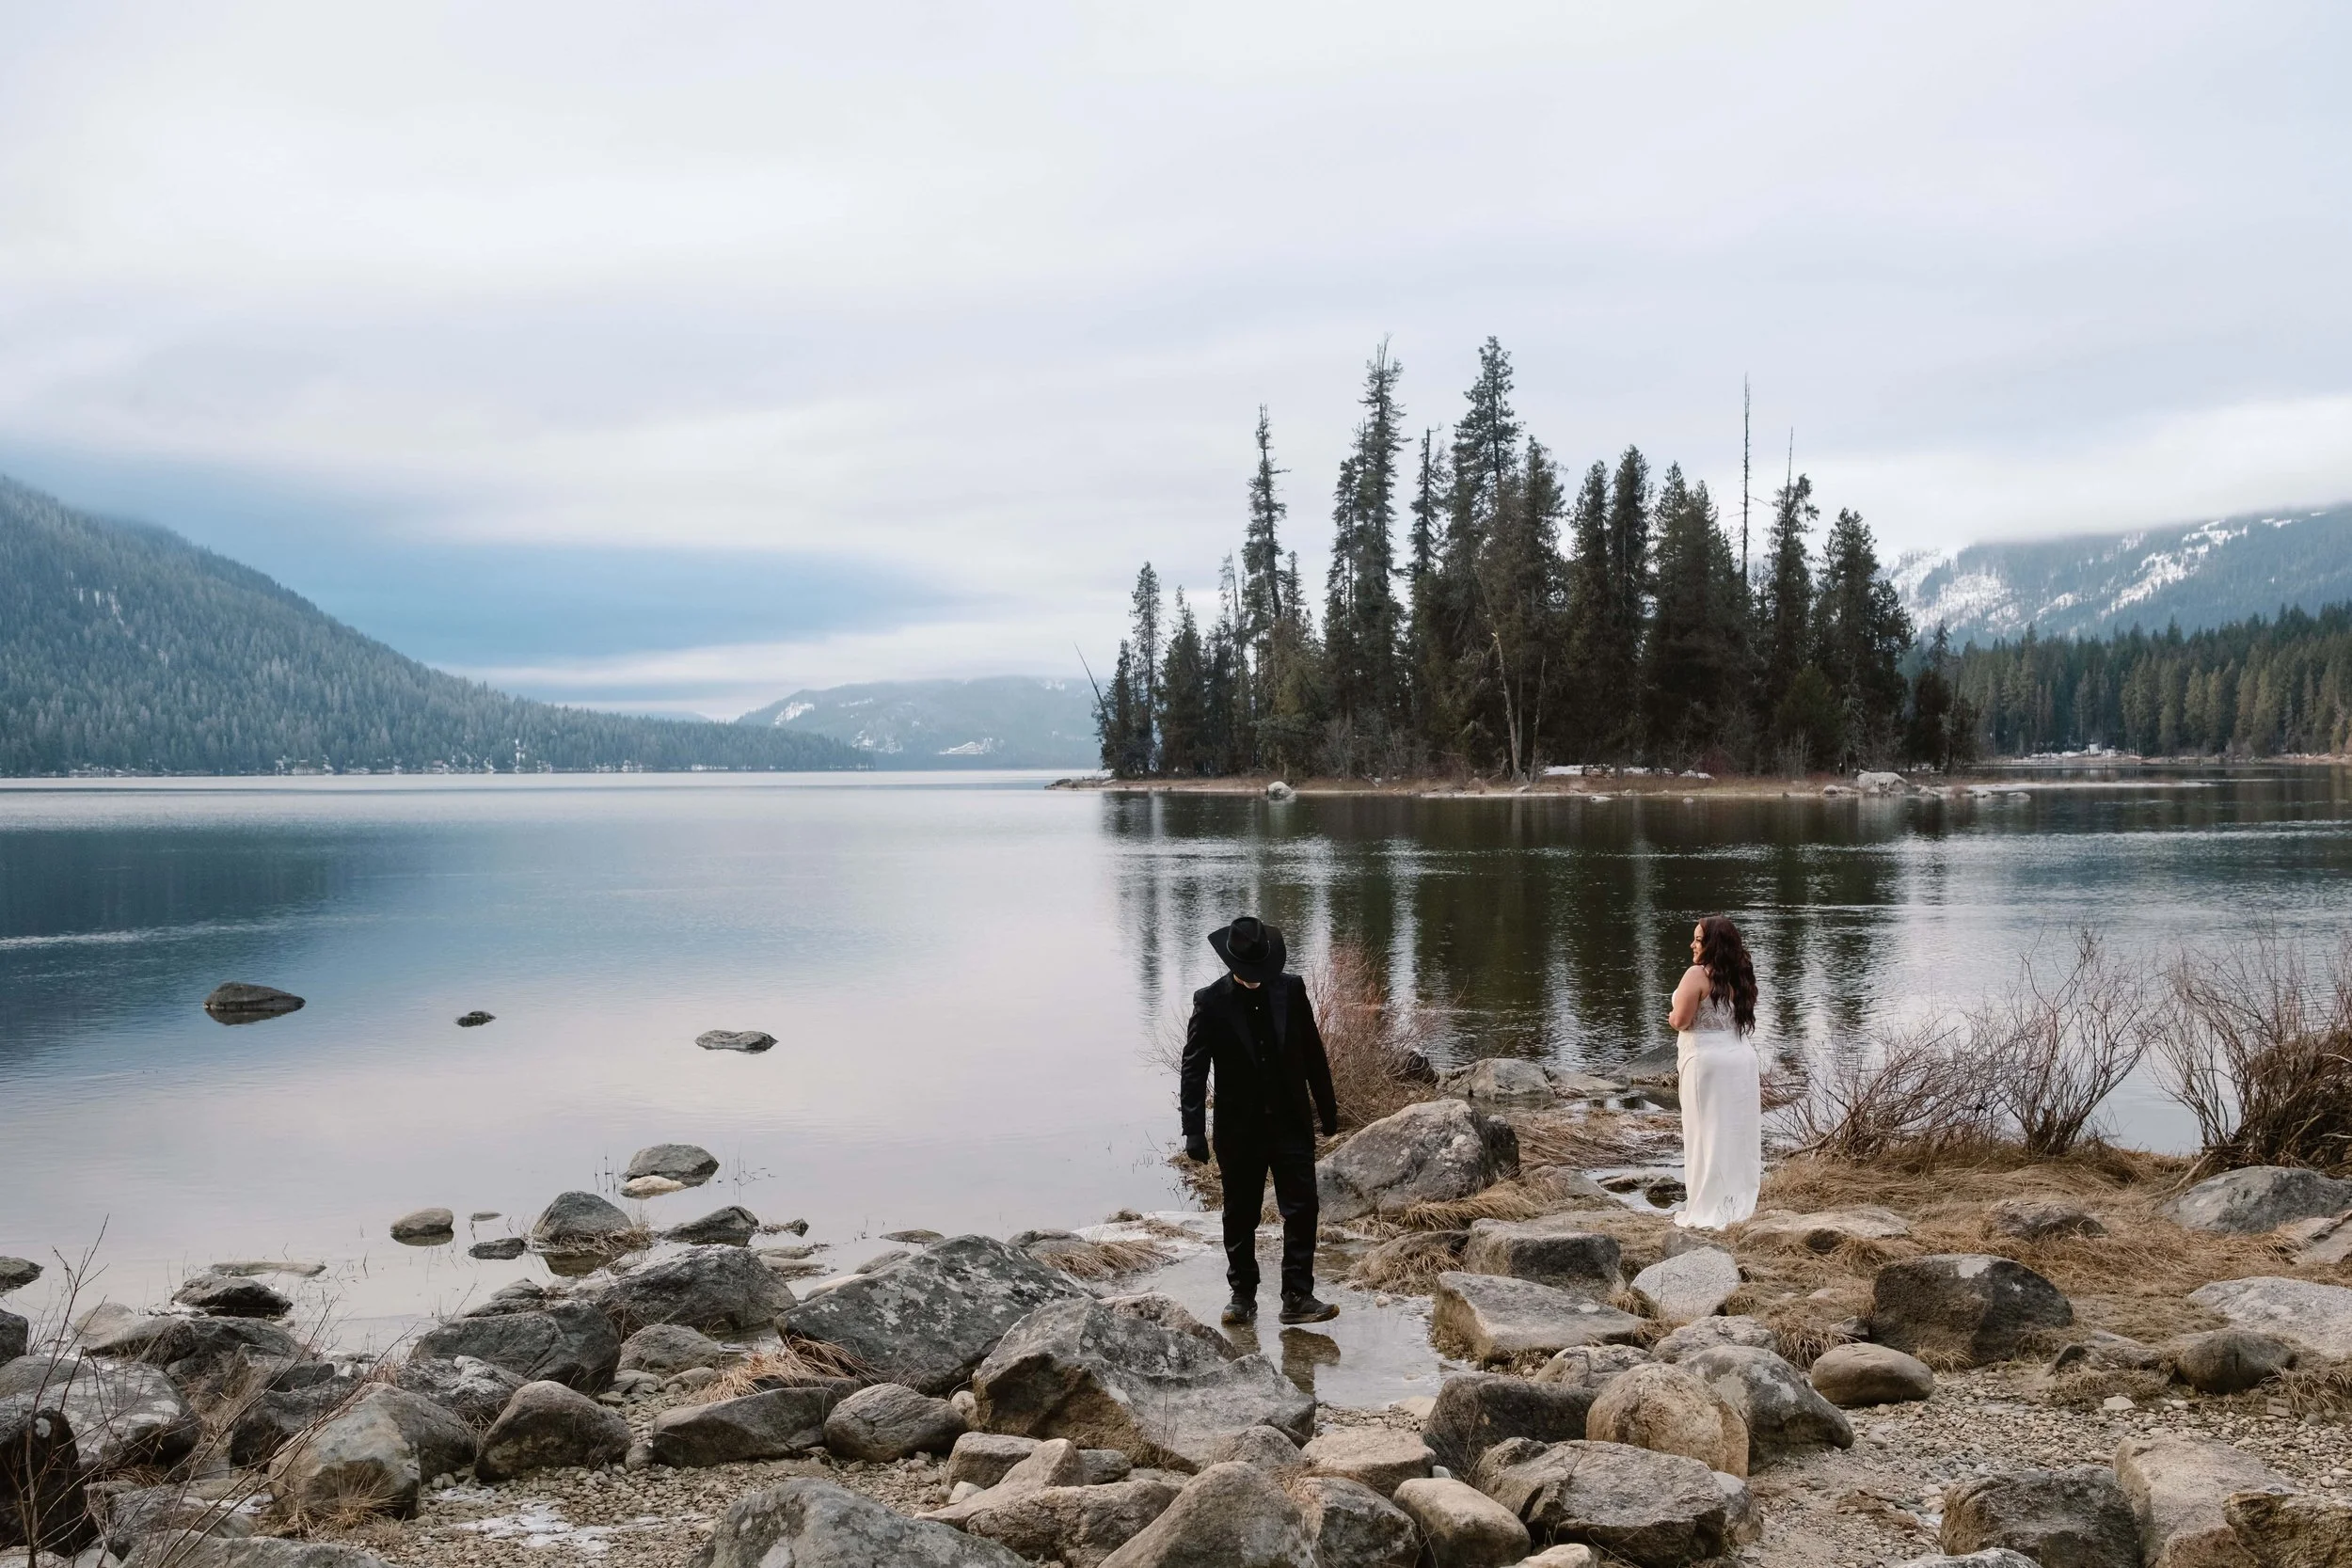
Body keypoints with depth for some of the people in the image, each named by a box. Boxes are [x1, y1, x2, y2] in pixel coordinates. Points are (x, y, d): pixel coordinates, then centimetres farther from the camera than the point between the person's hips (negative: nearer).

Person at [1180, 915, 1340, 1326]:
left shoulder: (1290, 989, -3)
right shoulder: (1211, 1002, -9)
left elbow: (1312, 1053, 6)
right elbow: (1193, 1071, -8)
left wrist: (1327, 1108, 10)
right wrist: (1194, 1132, -13)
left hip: (1292, 1123, 1)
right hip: (1239, 1130, -1)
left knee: (1302, 1210, -3)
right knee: (1240, 1217, 10)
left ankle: (1297, 1297, 3)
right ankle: (1243, 1296, 23)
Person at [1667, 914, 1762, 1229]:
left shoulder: (1698, 974, -15)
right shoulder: (1739, 976, 9)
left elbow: (1681, 1020, -15)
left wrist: (1673, 1017, 5)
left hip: (1707, 1061, -7)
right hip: (1741, 1058, 7)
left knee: (1708, 1134, -1)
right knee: (1736, 1132, 12)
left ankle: (1708, 1211, 3)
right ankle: (1739, 1202, 19)